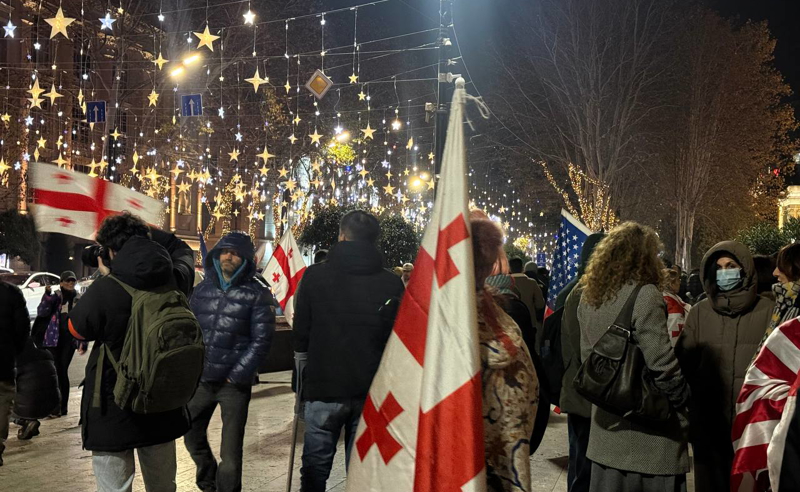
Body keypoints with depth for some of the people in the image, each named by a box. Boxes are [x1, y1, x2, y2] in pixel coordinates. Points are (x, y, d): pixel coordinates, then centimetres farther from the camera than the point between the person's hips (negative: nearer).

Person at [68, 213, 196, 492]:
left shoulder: (104, 289, -21)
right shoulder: (174, 282, -7)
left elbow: (77, 330, -1)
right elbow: (182, 251, 18)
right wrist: (142, 232, 13)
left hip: (112, 415, -4)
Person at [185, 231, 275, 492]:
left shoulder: (258, 293, -6)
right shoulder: (203, 288, 7)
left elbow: (261, 340, -9)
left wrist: (236, 376, -12)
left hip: (234, 383, -5)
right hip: (200, 379, 5)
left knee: (230, 451, -2)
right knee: (192, 436, 17)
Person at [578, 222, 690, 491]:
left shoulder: (589, 298, 6)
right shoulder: (644, 295, -16)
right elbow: (662, 364, -19)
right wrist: (683, 399, -6)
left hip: (606, 427, 7)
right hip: (649, 432, -7)